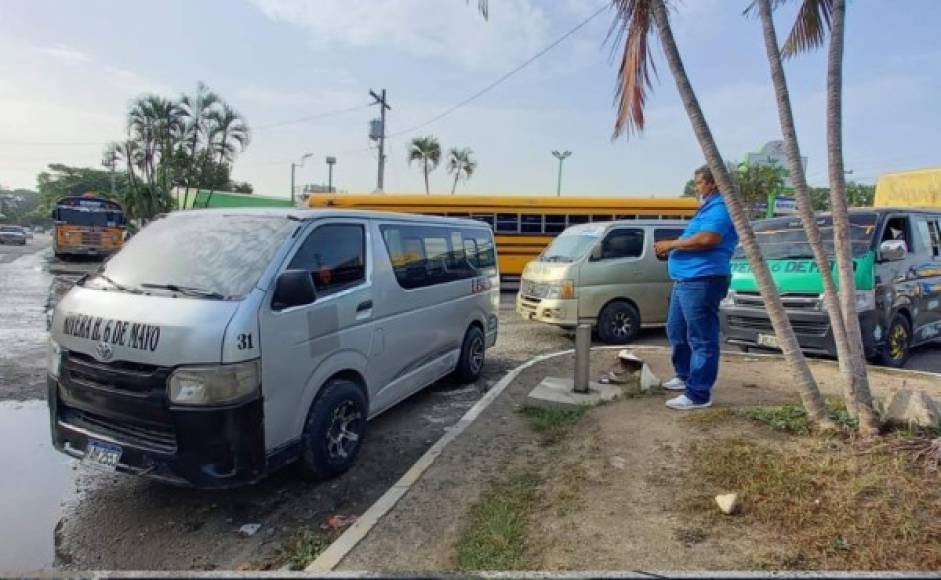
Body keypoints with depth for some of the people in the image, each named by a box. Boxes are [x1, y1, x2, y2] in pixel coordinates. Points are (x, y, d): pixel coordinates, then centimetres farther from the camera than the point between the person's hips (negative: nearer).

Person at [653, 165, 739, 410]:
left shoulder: (720, 207, -10)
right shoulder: (709, 208, 24)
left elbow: (707, 239, -26)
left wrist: (672, 244, -15)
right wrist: (671, 249, 14)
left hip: (702, 281, -11)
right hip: (685, 280, 11)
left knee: (701, 339, -7)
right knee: (677, 332, 20)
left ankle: (698, 394, -4)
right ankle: (685, 376, 35)